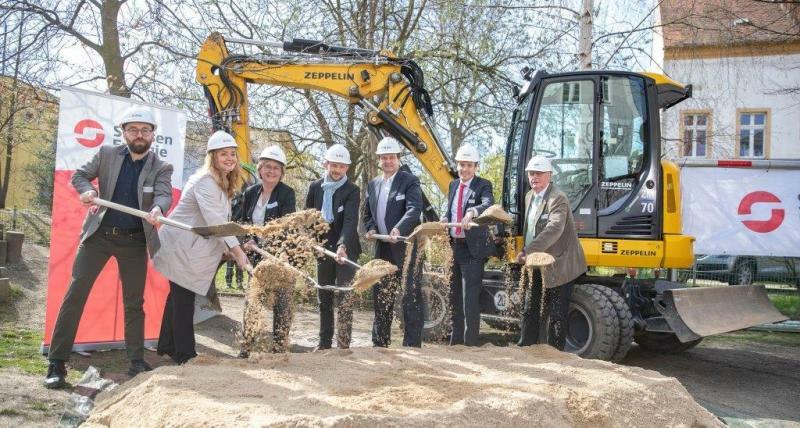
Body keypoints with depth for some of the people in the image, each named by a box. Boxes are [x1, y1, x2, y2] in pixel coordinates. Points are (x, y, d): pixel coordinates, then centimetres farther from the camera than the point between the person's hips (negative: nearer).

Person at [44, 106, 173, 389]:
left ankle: (137, 362, 18)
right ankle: (57, 362, 3)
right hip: (99, 234, 0)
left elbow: (164, 195, -18)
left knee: (134, 302, 8)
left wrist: (157, 210, -42)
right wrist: (87, 190, -18)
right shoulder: (107, 154, 2)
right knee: (75, 294, -5)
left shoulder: (161, 168, -2)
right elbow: (79, 175, 6)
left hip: (134, 240, 0)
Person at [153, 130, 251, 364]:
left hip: (188, 247, 10)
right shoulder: (205, 181, -20)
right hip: (180, 246, -10)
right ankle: (184, 353, 5)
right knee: (183, 298, -3)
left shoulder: (221, 182, 13)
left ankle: (167, 345, 29)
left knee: (179, 296, 17)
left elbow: (219, 220, 13)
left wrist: (229, 247, 5)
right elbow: (214, 220, -27)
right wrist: (236, 249, -29)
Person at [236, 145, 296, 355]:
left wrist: (257, 242, -23)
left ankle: (279, 346, 12)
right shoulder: (250, 192, 6)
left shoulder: (287, 193, -9)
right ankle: (247, 345, 17)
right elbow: (242, 221, 12)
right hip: (257, 256, 5)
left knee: (281, 303, 1)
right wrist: (248, 241, -6)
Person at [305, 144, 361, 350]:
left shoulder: (352, 191, -11)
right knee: (324, 299, 12)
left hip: (346, 249, -4)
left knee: (344, 299, -5)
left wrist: (342, 245, -37)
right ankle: (324, 342, 22)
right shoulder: (315, 187, 3)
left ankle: (343, 344, 1)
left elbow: (350, 221, -23)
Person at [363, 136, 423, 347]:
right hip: (382, 249, 7)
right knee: (381, 298, 13)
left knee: (411, 300, -2)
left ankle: (412, 345, 4)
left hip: (406, 248, -6)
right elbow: (368, 214, 22)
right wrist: (370, 229, 1)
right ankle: (379, 344, 23)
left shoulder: (409, 181, -6)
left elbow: (414, 210, -20)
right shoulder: (373, 184, 14)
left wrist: (399, 229, -35)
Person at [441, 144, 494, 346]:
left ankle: (470, 342, -4)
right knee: (454, 296, 15)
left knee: (470, 298, -10)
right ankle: (456, 339, 28)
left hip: (472, 248, -7)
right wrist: (445, 218, -4)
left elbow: (488, 204, -29)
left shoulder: (483, 185, -9)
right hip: (453, 246, 7)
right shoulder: (453, 185, 12)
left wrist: (472, 212, -49)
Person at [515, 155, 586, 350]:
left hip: (558, 266, -9)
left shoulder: (558, 199, -19)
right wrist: (527, 253, 7)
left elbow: (554, 230, -32)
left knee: (556, 314, 1)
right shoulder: (529, 197, 10)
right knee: (530, 310, 15)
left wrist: (527, 251, -39)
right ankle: (525, 348, 26)